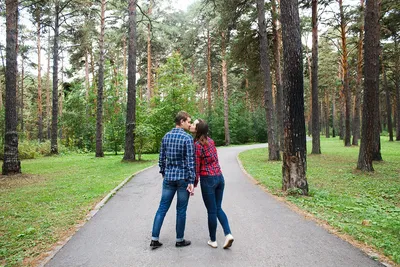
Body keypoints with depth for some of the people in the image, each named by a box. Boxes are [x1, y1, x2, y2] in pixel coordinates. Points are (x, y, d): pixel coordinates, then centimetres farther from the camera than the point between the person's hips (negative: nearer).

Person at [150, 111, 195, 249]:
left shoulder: (166, 136, 6)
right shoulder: (188, 138, -12)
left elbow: (162, 158, 10)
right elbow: (190, 161, -15)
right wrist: (191, 181, -13)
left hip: (168, 177, 5)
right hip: (183, 178, -5)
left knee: (162, 208, 10)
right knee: (181, 210, 7)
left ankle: (154, 239, 13)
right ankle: (179, 240, 20)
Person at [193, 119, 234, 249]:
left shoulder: (197, 144, -12)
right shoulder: (210, 140, 8)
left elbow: (196, 166, -11)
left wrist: (194, 184, -2)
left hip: (208, 179, -6)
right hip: (220, 177, 7)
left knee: (211, 211, 6)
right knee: (218, 208, 18)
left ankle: (213, 240, 21)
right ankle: (228, 234, 7)